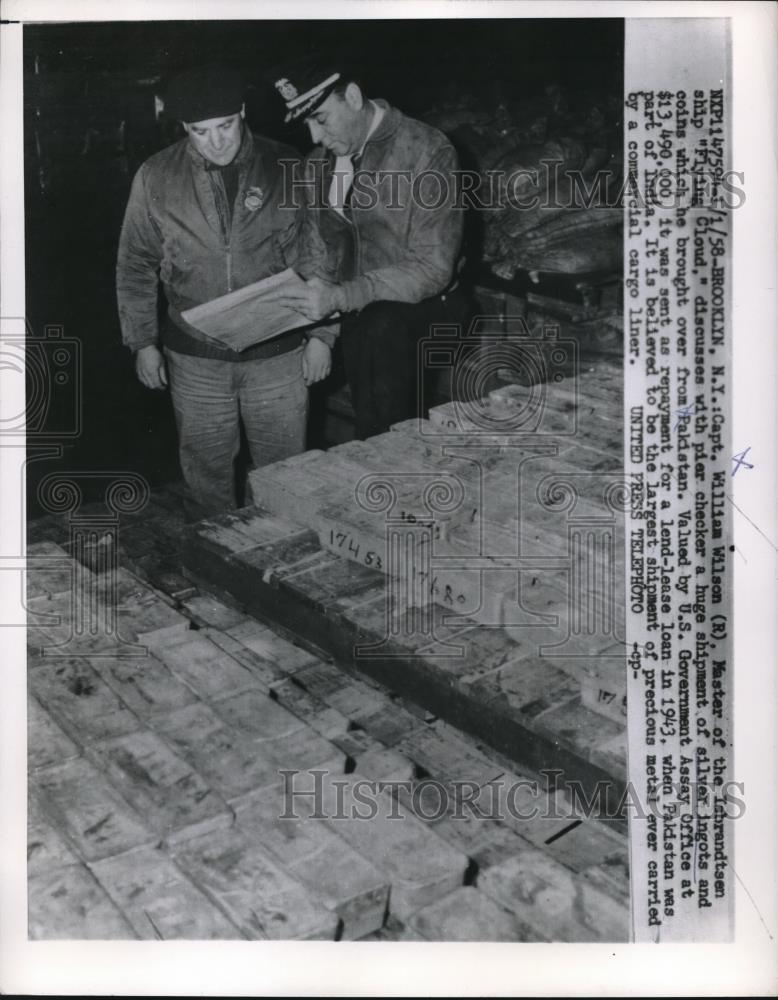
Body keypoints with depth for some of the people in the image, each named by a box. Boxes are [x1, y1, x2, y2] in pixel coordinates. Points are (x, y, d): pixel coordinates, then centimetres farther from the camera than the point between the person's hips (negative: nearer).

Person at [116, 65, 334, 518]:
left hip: (279, 354, 0)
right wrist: (142, 342, 4)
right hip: (195, 360, 1)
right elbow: (135, 266, 6)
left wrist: (321, 334, -1)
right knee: (206, 472, 14)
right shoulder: (156, 178, -3)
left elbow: (317, 255, 1)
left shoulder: (286, 168, -5)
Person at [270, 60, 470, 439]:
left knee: (381, 326, -35)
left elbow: (432, 269, -21)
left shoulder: (428, 151, -15)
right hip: (358, 322, 6)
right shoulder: (318, 163, 4)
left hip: (421, 311, -6)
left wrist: (340, 297, -29)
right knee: (371, 426, 5)